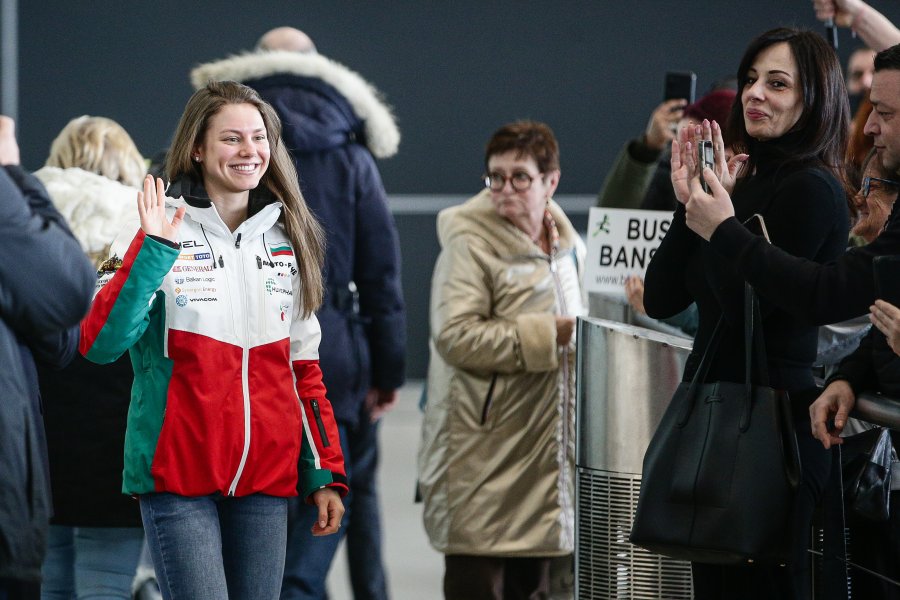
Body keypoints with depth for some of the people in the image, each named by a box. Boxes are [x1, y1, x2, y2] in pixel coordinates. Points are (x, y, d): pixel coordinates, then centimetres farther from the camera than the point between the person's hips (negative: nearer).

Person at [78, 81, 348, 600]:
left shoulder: (287, 240, 12)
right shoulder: (160, 234, -3)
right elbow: (100, 344, -15)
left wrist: (325, 474, 9)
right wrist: (153, 251, -23)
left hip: (267, 477, 4)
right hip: (178, 475, -4)